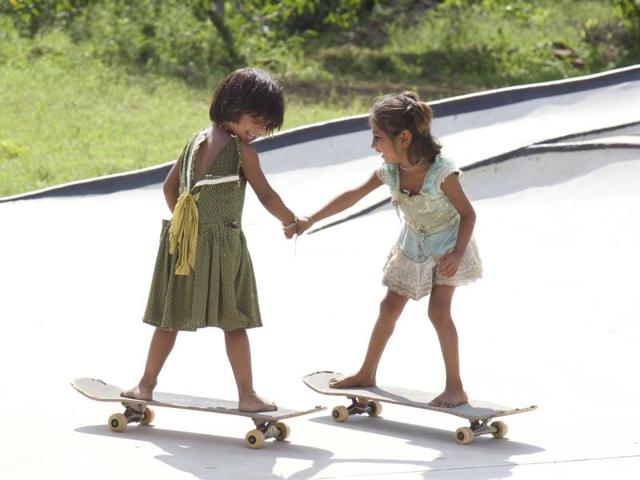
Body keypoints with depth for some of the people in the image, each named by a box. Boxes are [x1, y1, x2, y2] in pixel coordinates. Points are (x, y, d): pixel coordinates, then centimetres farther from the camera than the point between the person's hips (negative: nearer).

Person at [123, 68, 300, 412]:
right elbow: (266, 196, -8)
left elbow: (169, 186, 16)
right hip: (221, 245, -6)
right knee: (234, 323, 3)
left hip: (182, 239, 6)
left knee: (171, 319, 13)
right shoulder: (241, 150, -9)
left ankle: (146, 386, 17)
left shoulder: (197, 140, 10)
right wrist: (291, 222, 7)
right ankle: (247, 395, 6)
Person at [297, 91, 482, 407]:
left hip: (447, 244, -6)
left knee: (438, 310, -16)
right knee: (389, 307, 10)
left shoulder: (441, 171, -30)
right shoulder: (389, 172, -14)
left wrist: (457, 254, -33)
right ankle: (367, 373, 26)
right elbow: (352, 196, -5)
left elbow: (467, 213, -22)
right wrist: (310, 221, -7)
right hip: (412, 245, 6)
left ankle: (455, 387, -8)